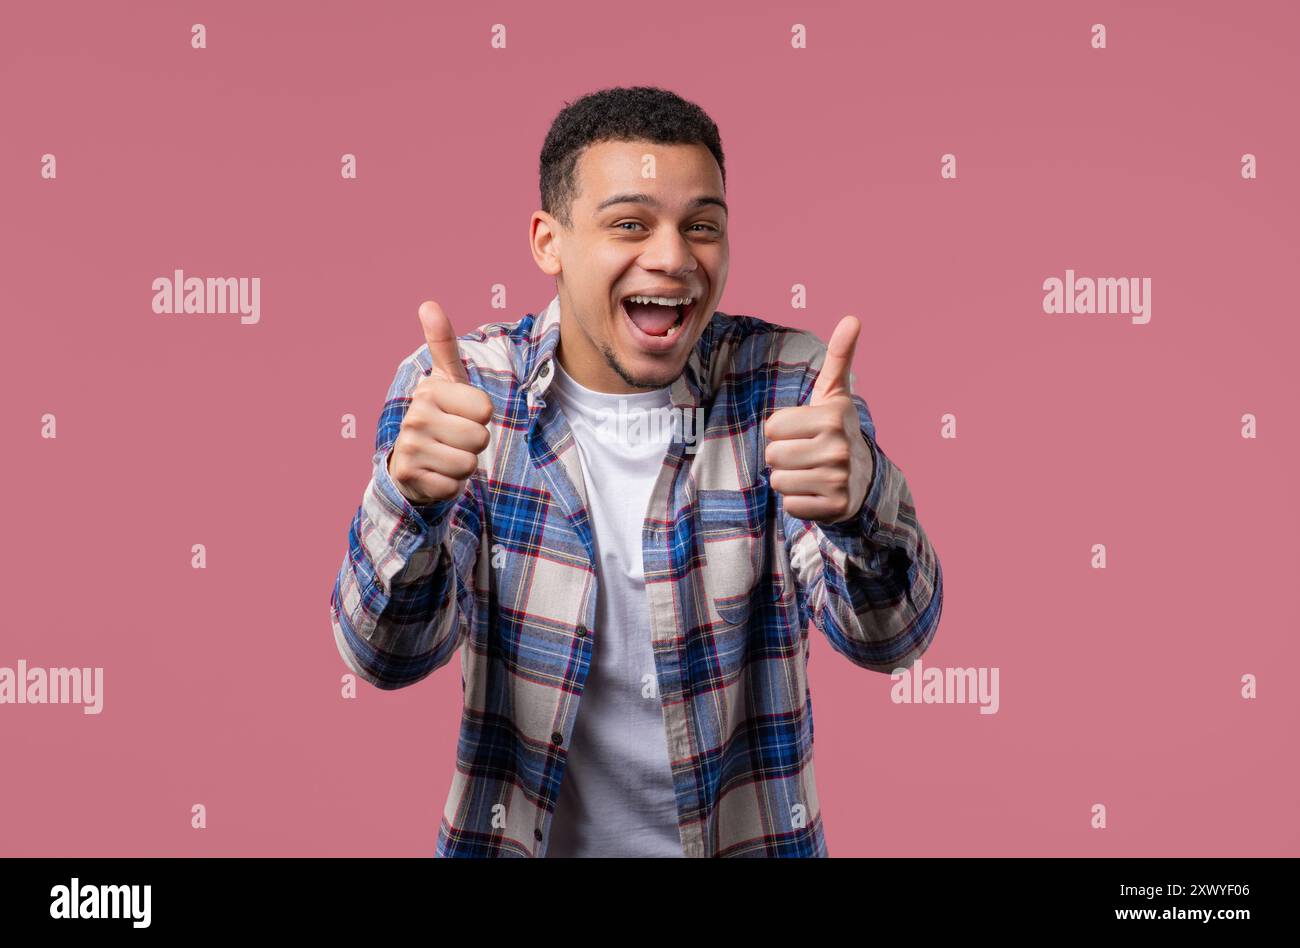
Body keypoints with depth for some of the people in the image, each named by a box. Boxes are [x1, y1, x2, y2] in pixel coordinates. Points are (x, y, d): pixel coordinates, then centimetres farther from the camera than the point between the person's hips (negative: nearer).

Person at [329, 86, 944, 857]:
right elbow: (389, 655, -19)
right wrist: (411, 497, -39)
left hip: (744, 834, 1)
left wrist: (861, 500, -42)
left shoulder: (790, 382, -12)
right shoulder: (456, 387, -12)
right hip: (522, 834, 0)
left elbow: (890, 638, -21)